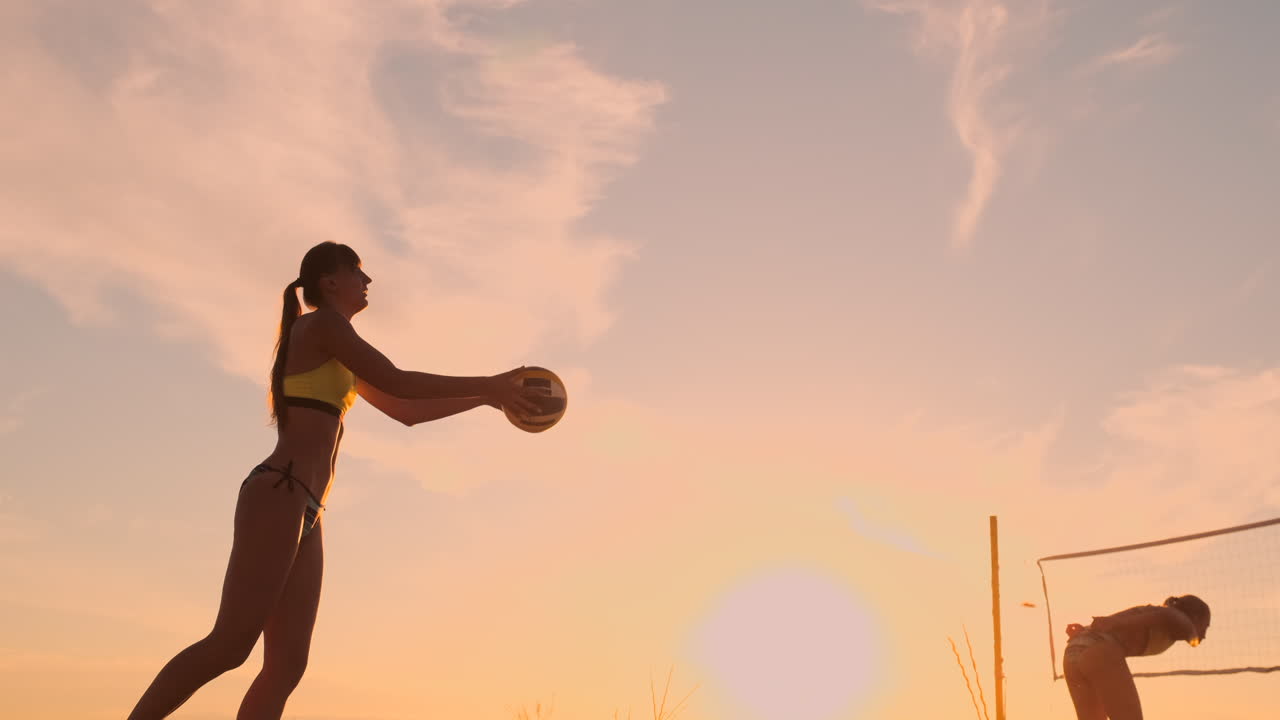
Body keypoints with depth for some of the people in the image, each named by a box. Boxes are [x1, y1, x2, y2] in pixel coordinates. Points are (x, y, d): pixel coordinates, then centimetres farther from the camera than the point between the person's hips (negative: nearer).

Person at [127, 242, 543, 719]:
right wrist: (488, 385, -4)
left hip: (304, 513, 9)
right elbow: (395, 382, -8)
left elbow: (405, 410, 29)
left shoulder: (339, 356, 27)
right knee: (230, 646, -16)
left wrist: (485, 396, 24)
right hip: (279, 495, -9)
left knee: (286, 666, 0)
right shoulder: (323, 322, 0)